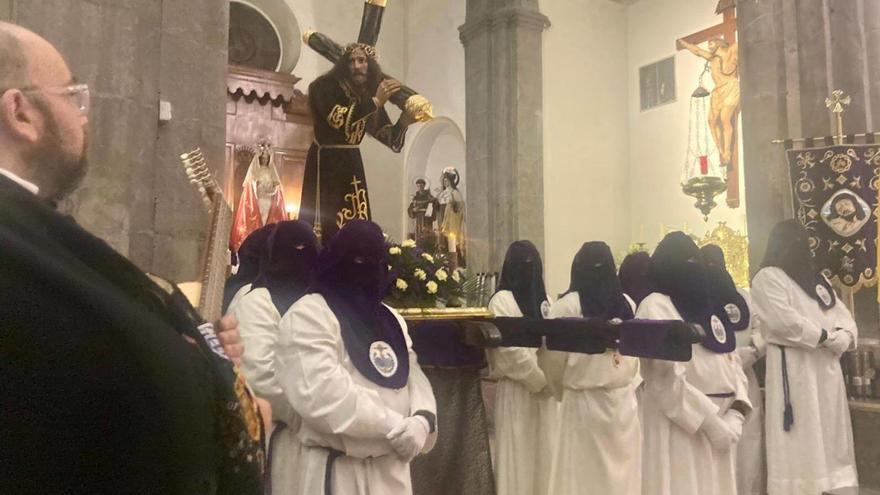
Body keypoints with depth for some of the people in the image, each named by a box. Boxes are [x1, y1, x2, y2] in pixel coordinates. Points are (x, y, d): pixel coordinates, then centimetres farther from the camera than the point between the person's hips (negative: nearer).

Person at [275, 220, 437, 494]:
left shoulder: (391, 319, 15)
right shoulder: (308, 314, -10)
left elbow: (414, 376, 9)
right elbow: (321, 393, -22)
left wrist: (422, 419, -12)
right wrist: (393, 425, -20)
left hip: (392, 467, 7)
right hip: (338, 470, -7)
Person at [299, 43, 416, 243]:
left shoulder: (370, 95, 7)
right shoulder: (327, 86, -8)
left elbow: (391, 139, 4)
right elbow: (338, 120, -27)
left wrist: (404, 122, -16)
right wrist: (375, 102, -27)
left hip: (352, 164, 5)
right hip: (325, 163, -5)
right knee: (325, 225, -10)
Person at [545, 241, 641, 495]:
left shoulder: (567, 305, -8)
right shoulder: (628, 304, 5)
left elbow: (556, 355, -5)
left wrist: (558, 387, 11)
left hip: (585, 399, -4)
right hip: (625, 399, 4)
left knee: (584, 473, 3)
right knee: (622, 469, 12)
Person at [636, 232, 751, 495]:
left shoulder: (708, 305, 15)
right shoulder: (655, 306, -8)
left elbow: (732, 363, 10)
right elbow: (669, 377, -17)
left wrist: (736, 413, -5)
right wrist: (711, 422, -16)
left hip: (721, 426, 7)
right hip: (680, 427, -7)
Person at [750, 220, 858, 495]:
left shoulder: (816, 278, 20)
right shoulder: (767, 278, -5)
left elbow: (842, 313, 14)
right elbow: (784, 320, -17)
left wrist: (844, 336, -7)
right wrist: (826, 337, -10)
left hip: (826, 366, 8)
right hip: (793, 367, -8)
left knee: (830, 433, 11)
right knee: (801, 439, -6)